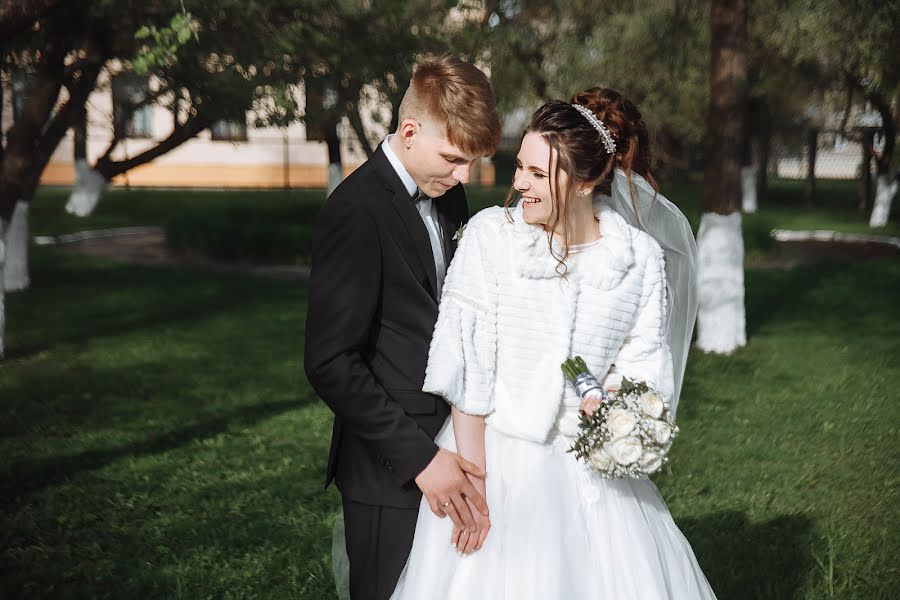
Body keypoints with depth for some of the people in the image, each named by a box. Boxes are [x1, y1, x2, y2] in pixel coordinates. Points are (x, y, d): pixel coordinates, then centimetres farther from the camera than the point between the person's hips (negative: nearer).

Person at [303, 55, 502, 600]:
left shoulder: (448, 196, 8)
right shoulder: (357, 212, -17)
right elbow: (330, 363, -20)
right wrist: (418, 457, -20)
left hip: (448, 450, 8)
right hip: (393, 473, -7)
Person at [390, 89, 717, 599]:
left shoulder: (641, 255, -4)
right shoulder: (490, 235, -10)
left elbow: (645, 368, 1)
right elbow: (465, 369, -10)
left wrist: (614, 403, -22)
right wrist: (472, 483, -12)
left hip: (590, 467, 2)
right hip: (492, 458, -1)